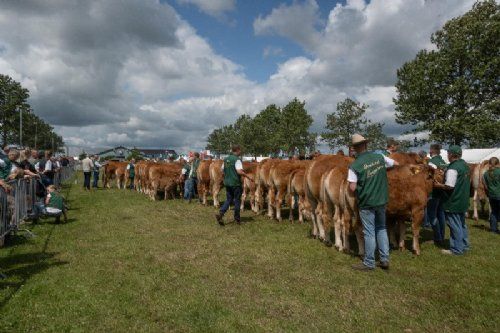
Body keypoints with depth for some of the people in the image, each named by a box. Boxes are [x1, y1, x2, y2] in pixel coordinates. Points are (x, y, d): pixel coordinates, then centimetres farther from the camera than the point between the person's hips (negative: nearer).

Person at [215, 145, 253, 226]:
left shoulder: (226, 159, 9)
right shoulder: (237, 159, -14)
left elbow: (222, 170, 13)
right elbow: (239, 171, -24)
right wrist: (248, 177, -15)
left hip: (227, 183, 7)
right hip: (235, 183, -6)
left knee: (228, 199, 15)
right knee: (237, 200, 7)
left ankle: (220, 214, -3)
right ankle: (237, 218, 16)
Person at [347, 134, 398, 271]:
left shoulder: (354, 165, -15)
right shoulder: (379, 157, -1)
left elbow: (352, 188, -15)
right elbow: (396, 164, 15)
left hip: (366, 203, -5)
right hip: (382, 200, 5)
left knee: (369, 233, 5)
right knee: (381, 229, 19)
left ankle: (369, 263, 16)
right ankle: (385, 259, 24)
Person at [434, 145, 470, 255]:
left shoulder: (453, 168, -21)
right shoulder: (465, 165, 8)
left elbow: (449, 186, -25)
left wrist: (438, 185, -10)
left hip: (453, 202, -9)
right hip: (463, 201, 9)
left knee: (455, 226, 0)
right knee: (462, 224, 20)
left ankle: (456, 249, 8)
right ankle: (464, 245, 30)